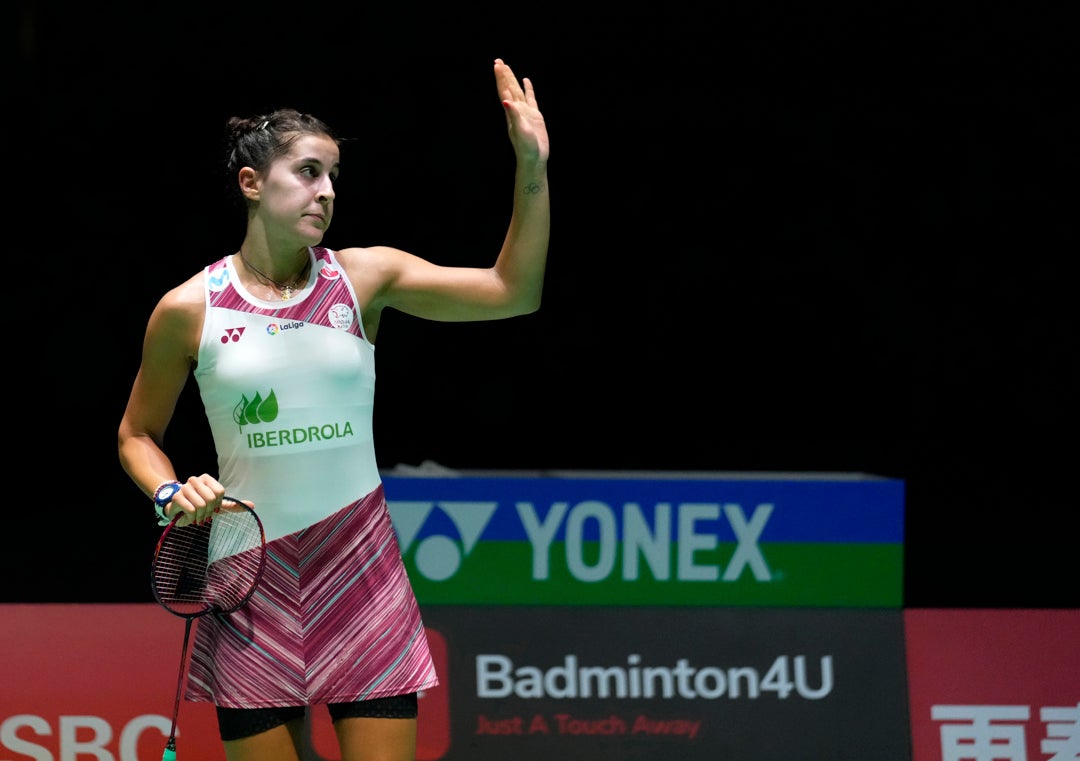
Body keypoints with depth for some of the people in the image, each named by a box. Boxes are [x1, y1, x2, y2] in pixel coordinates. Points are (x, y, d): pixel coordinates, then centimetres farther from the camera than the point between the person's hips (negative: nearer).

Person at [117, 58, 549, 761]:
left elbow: (512, 291, -3)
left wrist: (533, 166, -12)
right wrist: (171, 494, -7)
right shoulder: (188, 310, 0)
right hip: (252, 579, -1)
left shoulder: (365, 276, 2)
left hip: (361, 568, 1)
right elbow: (137, 434, 13)